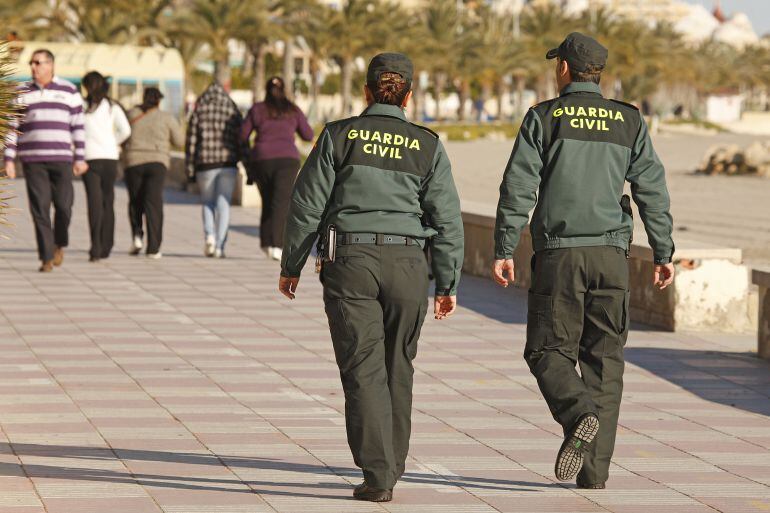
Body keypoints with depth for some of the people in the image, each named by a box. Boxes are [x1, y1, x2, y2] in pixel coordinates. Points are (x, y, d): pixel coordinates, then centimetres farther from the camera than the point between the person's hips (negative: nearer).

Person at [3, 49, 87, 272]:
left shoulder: (69, 91, 4)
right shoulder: (22, 93, 7)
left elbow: (78, 126, 5)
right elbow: (12, 128, 7)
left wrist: (80, 158, -1)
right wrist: (9, 159, 0)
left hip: (61, 159, -1)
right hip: (32, 159, 1)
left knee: (63, 205, -7)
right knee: (40, 209, -5)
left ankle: (59, 244, 22)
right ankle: (46, 258, 1)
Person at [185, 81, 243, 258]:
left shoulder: (198, 112, 5)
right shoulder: (233, 113, 6)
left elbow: (191, 142, 1)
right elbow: (241, 142, 3)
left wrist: (190, 170, 6)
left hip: (205, 165, 0)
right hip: (228, 164, 0)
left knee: (208, 203, 15)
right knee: (223, 205, 4)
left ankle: (209, 235, -7)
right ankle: (219, 246, -3)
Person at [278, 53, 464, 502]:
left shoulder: (339, 135, 1)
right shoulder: (428, 146, 4)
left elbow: (307, 205, 1)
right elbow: (447, 220, 3)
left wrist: (291, 266, 11)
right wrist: (448, 284, 10)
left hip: (350, 260, -2)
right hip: (407, 263, 2)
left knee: (363, 370, -2)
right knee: (397, 368, 15)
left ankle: (378, 475, -12)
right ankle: (390, 469, 23)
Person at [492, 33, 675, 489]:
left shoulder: (543, 118, 0)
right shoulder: (629, 122, 7)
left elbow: (518, 189, -6)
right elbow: (653, 191, 4)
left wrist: (504, 251, -3)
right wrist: (663, 254, 10)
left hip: (558, 253, -2)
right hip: (611, 254, 3)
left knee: (549, 351, 6)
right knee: (604, 358, 7)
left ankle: (580, 415, -25)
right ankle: (594, 470, 3)